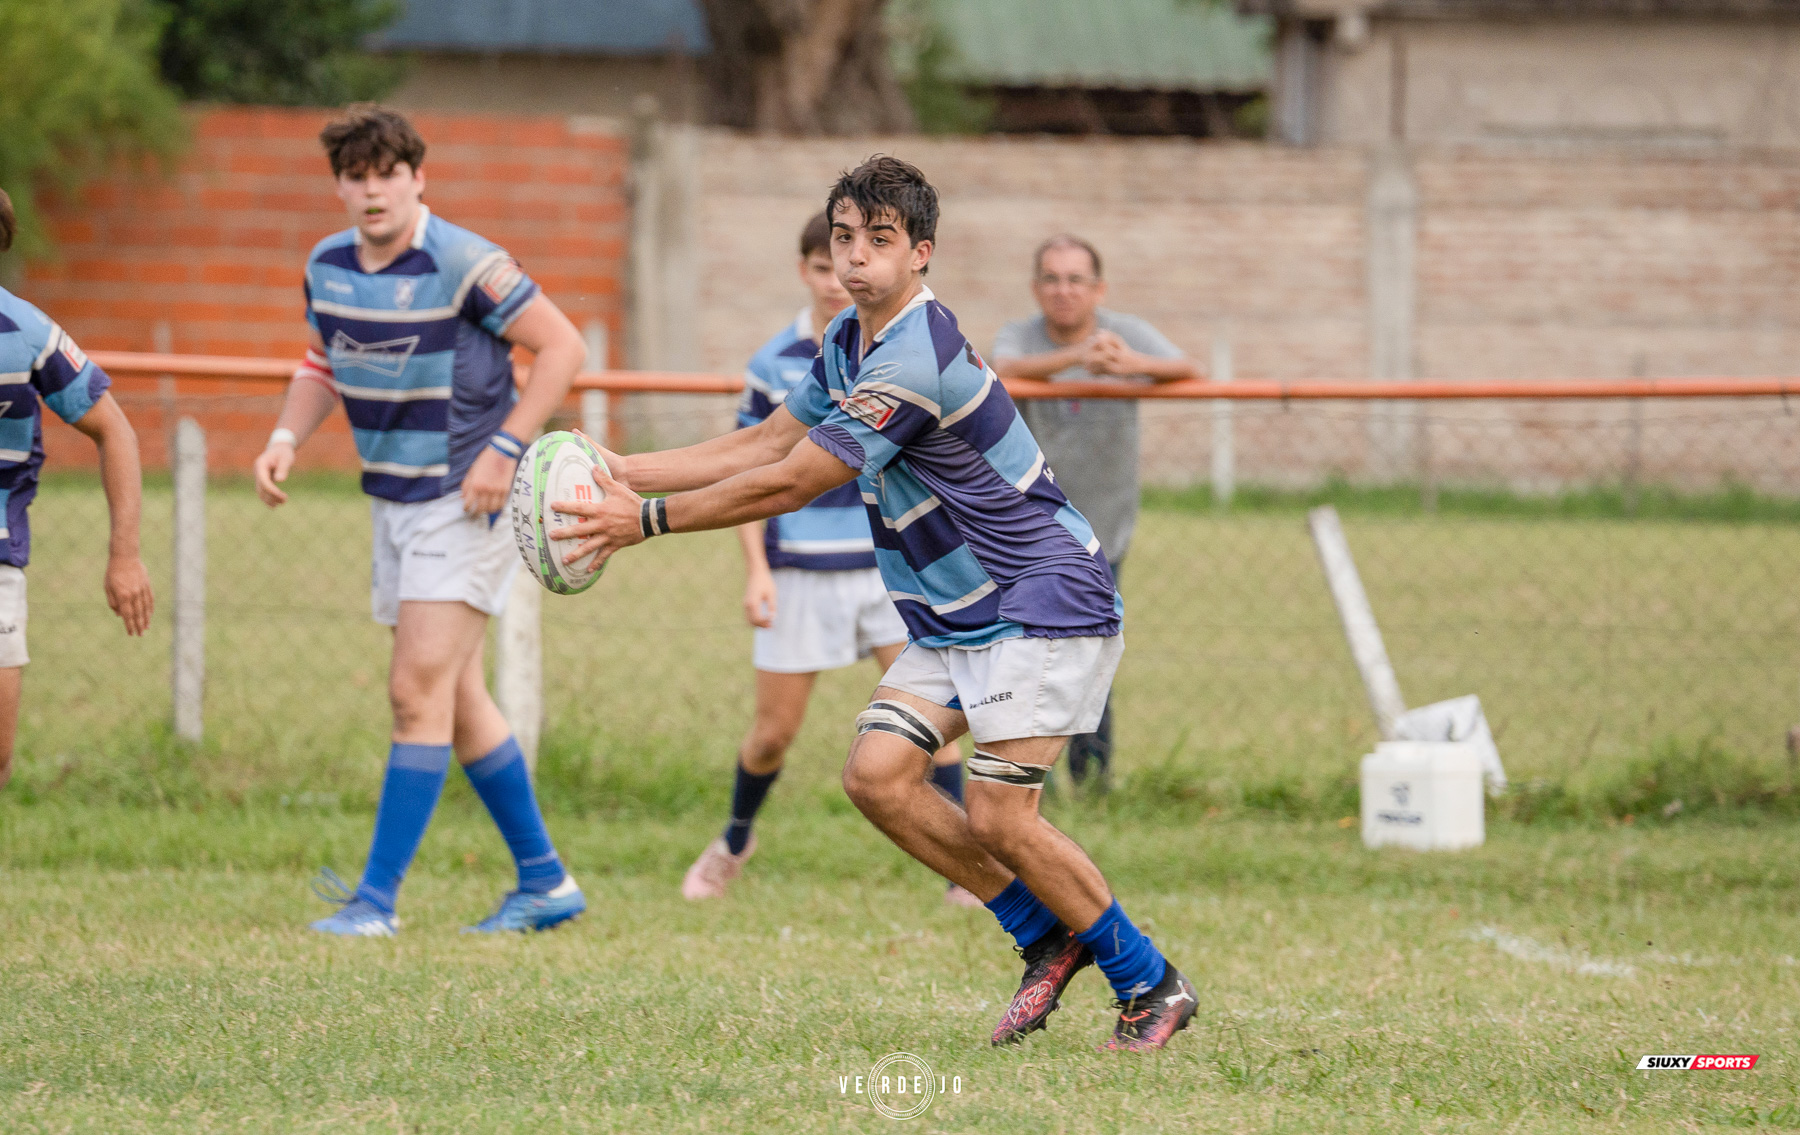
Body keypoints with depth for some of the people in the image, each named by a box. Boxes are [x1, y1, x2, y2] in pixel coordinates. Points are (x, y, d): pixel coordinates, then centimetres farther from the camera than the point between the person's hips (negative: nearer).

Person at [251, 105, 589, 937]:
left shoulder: (464, 266, -17)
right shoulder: (328, 267, 3)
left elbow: (563, 346, -13)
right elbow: (324, 363, 20)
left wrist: (506, 448, -19)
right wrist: (285, 439, 2)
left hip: (466, 501, -8)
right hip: (393, 500, 8)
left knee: (420, 692, -12)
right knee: (456, 700, 11)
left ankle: (378, 896, -11)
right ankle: (544, 882, 22)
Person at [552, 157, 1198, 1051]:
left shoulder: (915, 361, -25)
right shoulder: (849, 342, 6)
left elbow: (789, 485, -22)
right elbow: (768, 443, 16)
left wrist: (647, 519, -16)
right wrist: (627, 472, 7)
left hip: (1042, 601, -10)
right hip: (953, 614, 10)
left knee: (997, 816, -15)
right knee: (876, 775, -4)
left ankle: (1149, 983, 3)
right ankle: (1048, 939, 10)